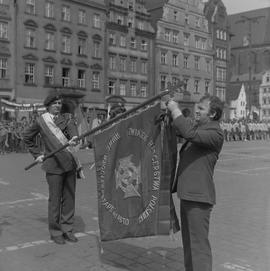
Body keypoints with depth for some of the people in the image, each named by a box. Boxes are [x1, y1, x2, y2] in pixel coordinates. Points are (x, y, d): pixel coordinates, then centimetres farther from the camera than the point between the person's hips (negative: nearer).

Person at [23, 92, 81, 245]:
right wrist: (37, 154, 7)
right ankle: (55, 232, 15)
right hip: (53, 166, -3)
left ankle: (67, 229, 21)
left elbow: (73, 131, -14)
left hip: (70, 164, 3)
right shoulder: (41, 121, 3)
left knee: (69, 198, 8)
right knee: (55, 199, 0)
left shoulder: (67, 121, 8)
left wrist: (74, 140, -37)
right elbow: (27, 137, 16)